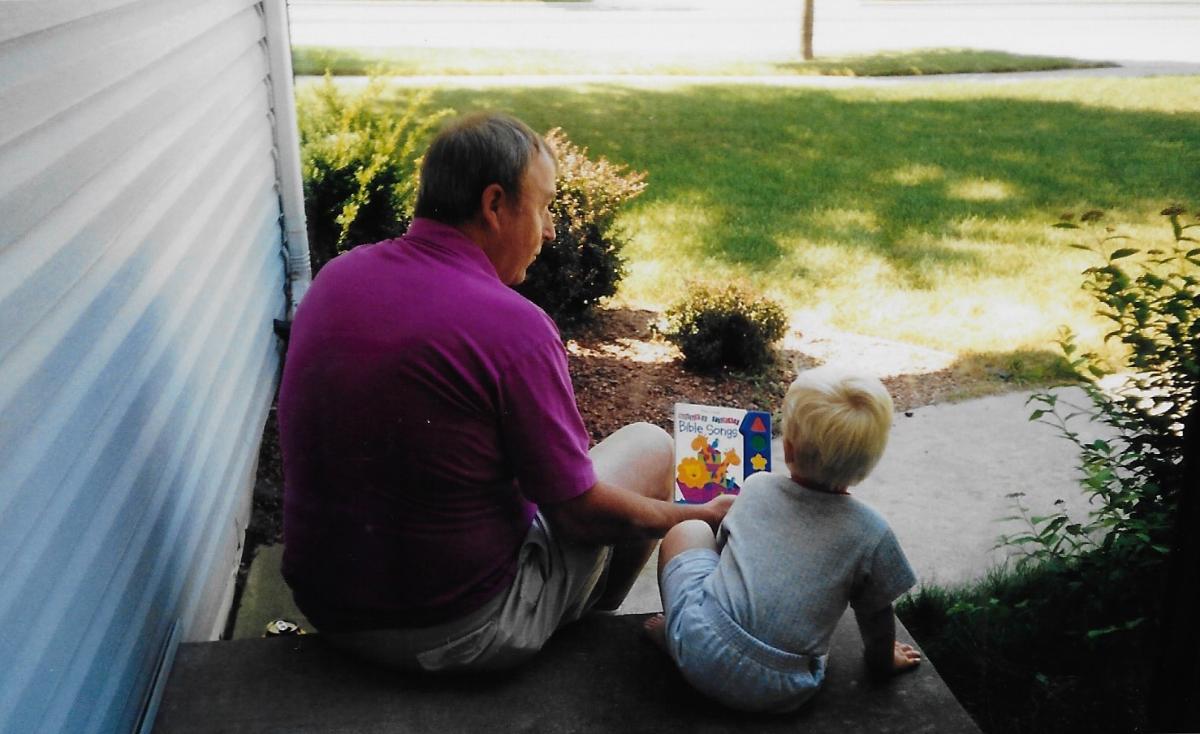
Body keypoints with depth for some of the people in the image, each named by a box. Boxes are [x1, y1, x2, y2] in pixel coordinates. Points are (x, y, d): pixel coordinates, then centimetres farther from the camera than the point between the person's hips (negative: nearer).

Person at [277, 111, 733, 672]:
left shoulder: (334, 278, -3)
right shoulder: (513, 326, -24)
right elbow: (580, 514, -15)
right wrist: (699, 516, 2)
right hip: (455, 634, -7)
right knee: (649, 443, 10)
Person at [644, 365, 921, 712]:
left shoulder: (756, 486, 4)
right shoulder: (873, 534, -3)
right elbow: (876, 615, 9)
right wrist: (882, 659, 31)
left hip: (700, 649, 1)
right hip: (776, 694, 0)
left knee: (688, 532, 22)